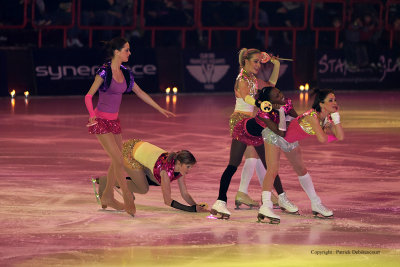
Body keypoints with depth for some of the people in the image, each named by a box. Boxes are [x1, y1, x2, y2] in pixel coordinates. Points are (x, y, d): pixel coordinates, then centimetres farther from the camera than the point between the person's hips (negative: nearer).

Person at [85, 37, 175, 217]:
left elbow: (140, 93, 17)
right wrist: (92, 115, -33)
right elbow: (89, 96, -19)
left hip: (114, 121, 8)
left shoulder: (124, 73, 6)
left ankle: (107, 197, 26)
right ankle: (128, 200, -6)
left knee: (117, 160, 12)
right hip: (100, 121, -8)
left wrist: (160, 109, 19)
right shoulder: (104, 72, -16)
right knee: (118, 160, -11)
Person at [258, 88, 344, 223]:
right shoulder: (312, 116, -34)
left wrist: (336, 116, -20)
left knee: (302, 170, 20)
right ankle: (265, 207, -33)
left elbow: (340, 137, -16)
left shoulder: (327, 118, -9)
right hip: (274, 135, -9)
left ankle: (316, 205, 34)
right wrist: (327, 132, -22)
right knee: (273, 170, -22)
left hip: (290, 140, 9)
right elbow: (323, 139, -41)